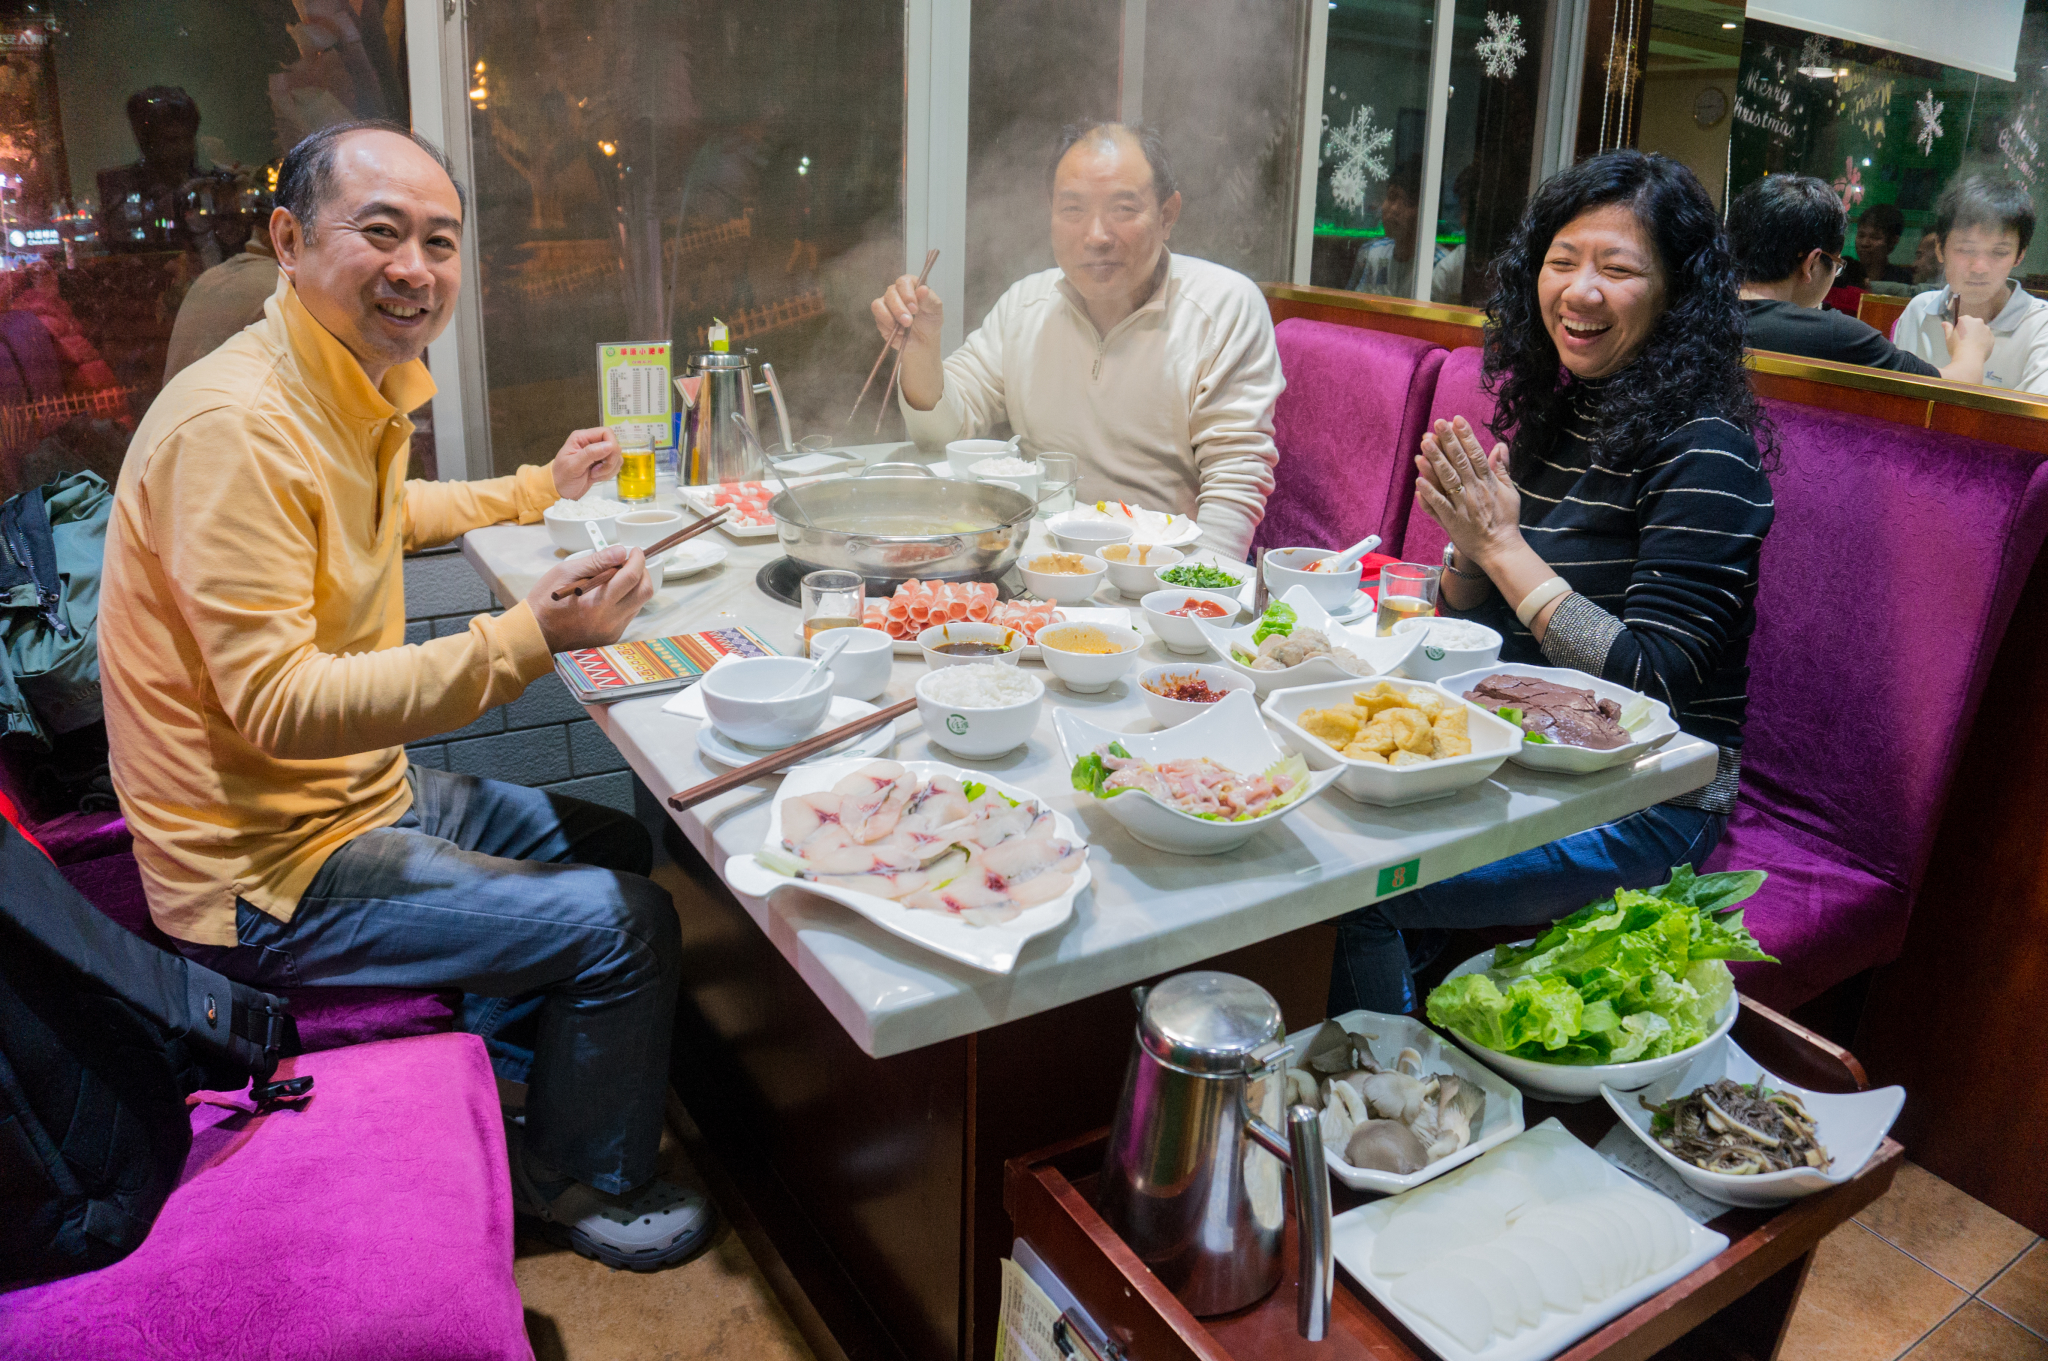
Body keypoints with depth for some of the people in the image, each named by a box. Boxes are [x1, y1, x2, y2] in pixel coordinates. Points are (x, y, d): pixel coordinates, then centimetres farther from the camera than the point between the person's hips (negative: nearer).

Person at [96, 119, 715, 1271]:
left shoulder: (359, 386, 5)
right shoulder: (238, 424, -27)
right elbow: (275, 706, -32)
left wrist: (539, 492, 30)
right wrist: (523, 640, -38)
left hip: (362, 787, 10)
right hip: (271, 872, -10)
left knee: (616, 845, 18)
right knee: (627, 925, -10)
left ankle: (546, 1094, 36)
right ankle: (582, 1184, 17)